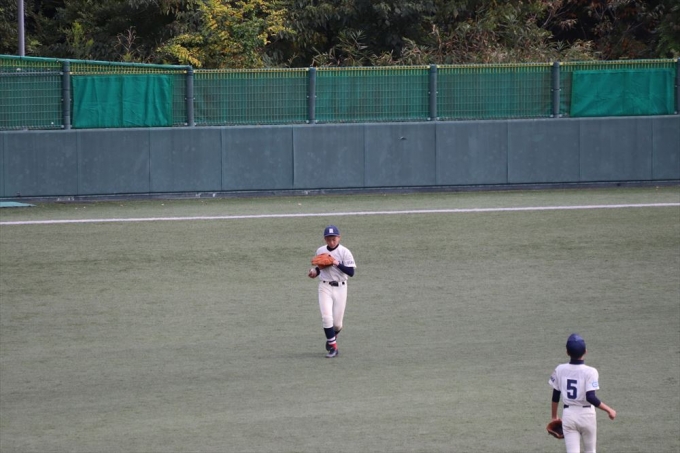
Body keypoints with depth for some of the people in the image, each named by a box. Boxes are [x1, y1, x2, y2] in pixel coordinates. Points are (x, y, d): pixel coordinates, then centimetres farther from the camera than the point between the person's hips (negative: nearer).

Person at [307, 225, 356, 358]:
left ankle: (333, 336, 36)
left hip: (340, 288, -2)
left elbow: (351, 272, -13)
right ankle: (333, 347, -6)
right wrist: (315, 271, 2)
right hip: (325, 287, 2)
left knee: (337, 322, 2)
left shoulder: (344, 252, -7)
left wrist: (337, 264, -24)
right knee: (326, 317, -15)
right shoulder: (320, 251, 6)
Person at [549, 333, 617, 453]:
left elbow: (555, 397, 4)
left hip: (568, 415, 2)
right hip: (586, 415, -2)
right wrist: (609, 410, -13)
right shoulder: (590, 372, -15)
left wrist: (554, 417, 17)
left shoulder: (560, 370, -3)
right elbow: (591, 397, -23)